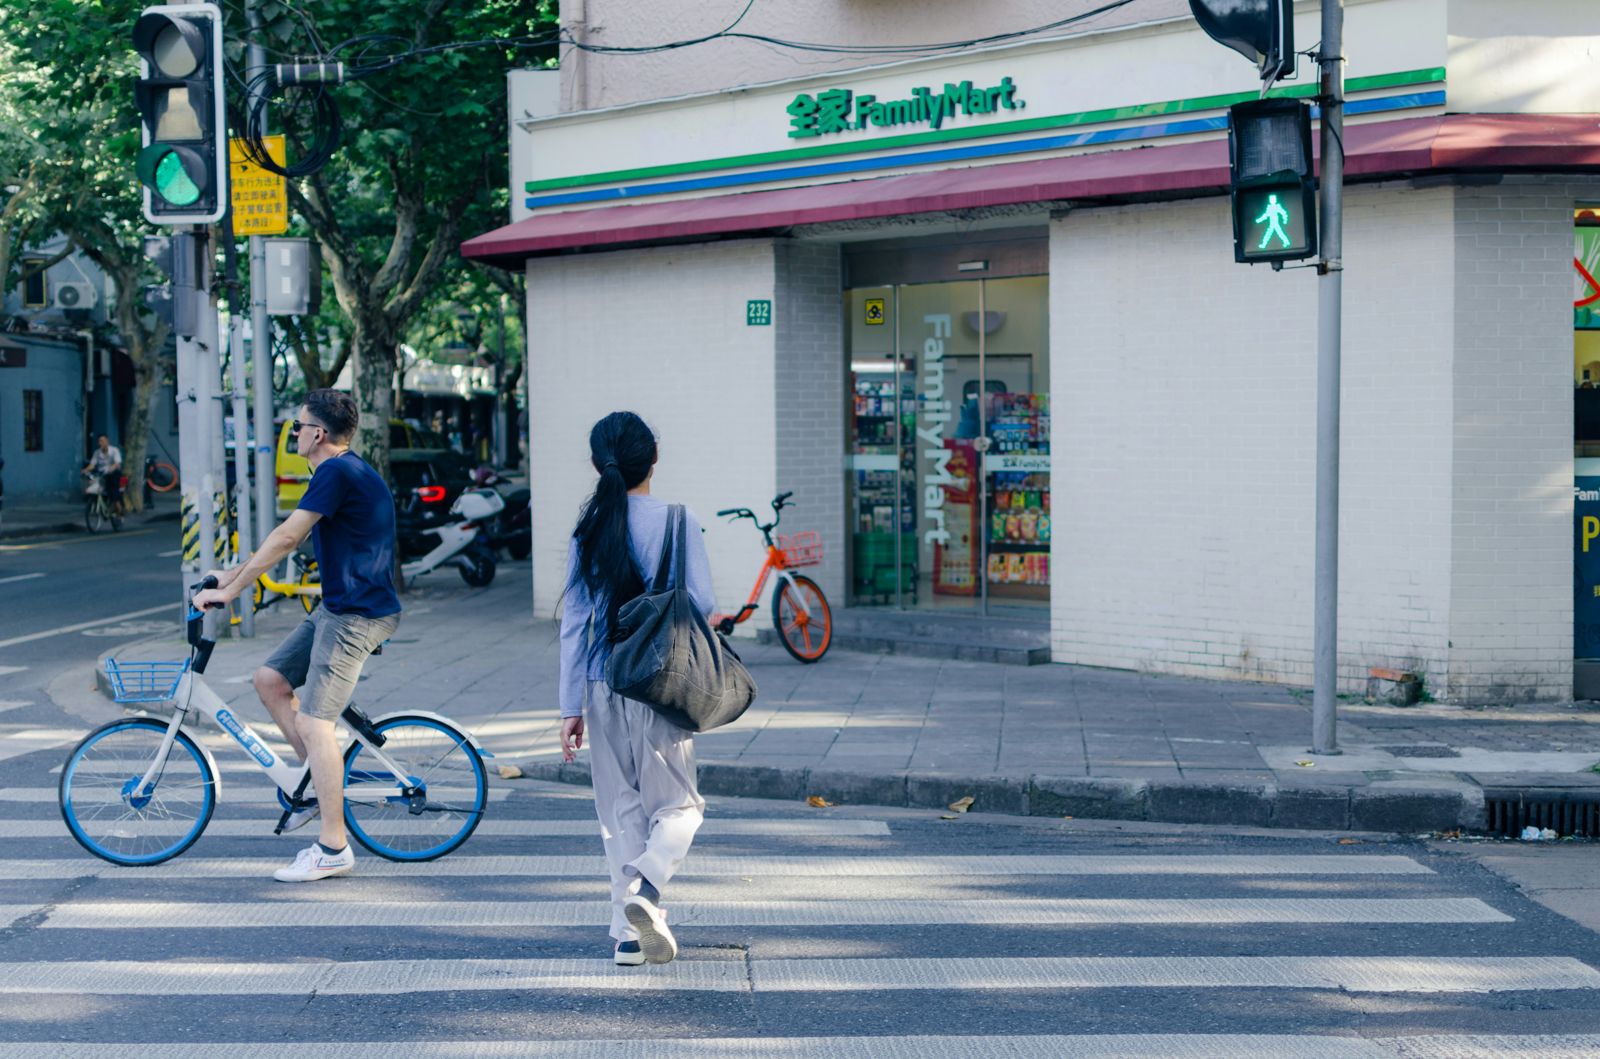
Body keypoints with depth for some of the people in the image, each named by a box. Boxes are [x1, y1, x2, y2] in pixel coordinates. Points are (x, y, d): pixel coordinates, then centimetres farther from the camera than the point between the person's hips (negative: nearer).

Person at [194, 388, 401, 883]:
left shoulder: (338, 472, -17)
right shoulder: (343, 471, 16)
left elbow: (286, 537, -19)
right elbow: (291, 537, 23)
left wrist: (229, 591, -13)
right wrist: (232, 574, 24)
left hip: (355, 615, -10)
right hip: (338, 607, 10)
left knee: (313, 722, -9)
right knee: (270, 679, 12)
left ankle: (333, 848, -2)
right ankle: (321, 781, 18)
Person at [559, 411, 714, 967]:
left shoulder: (588, 530, 2)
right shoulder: (676, 522, -8)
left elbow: (573, 622, 2)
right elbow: (701, 605, -9)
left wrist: (572, 706, 6)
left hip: (602, 689, 3)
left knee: (619, 811, 13)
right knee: (677, 804, 9)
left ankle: (630, 932, 14)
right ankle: (646, 886, -17)